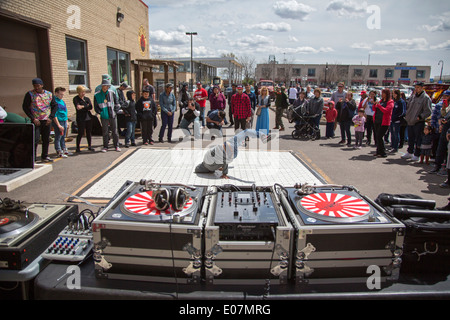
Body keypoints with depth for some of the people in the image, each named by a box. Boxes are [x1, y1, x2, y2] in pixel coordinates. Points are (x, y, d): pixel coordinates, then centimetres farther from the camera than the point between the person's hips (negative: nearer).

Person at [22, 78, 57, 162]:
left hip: (47, 121, 4)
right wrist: (33, 118, -11)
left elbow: (55, 106, 11)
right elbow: (25, 107, -2)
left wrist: (51, 117, -1)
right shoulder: (30, 94, -2)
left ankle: (44, 156, 20)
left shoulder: (49, 94, 7)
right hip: (36, 121, -3)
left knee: (46, 139, 9)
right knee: (35, 139, -10)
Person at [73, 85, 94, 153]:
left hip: (88, 117, 5)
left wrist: (83, 107, -16)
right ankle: (77, 148, 4)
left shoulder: (87, 98, 13)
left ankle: (89, 146, 19)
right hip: (80, 118, -5)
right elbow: (78, 107, -16)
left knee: (89, 132, 8)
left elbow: (91, 107, -4)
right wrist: (87, 107, -15)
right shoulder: (76, 99, 1)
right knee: (81, 133, -5)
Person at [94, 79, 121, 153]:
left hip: (112, 116, 1)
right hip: (104, 117, -1)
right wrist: (101, 113, -6)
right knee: (105, 132, 3)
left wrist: (115, 111, -1)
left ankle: (116, 146, 15)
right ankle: (105, 147, 13)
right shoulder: (97, 95, -1)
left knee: (114, 131, 5)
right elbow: (96, 107, 5)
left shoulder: (112, 93, 1)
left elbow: (117, 103, 9)